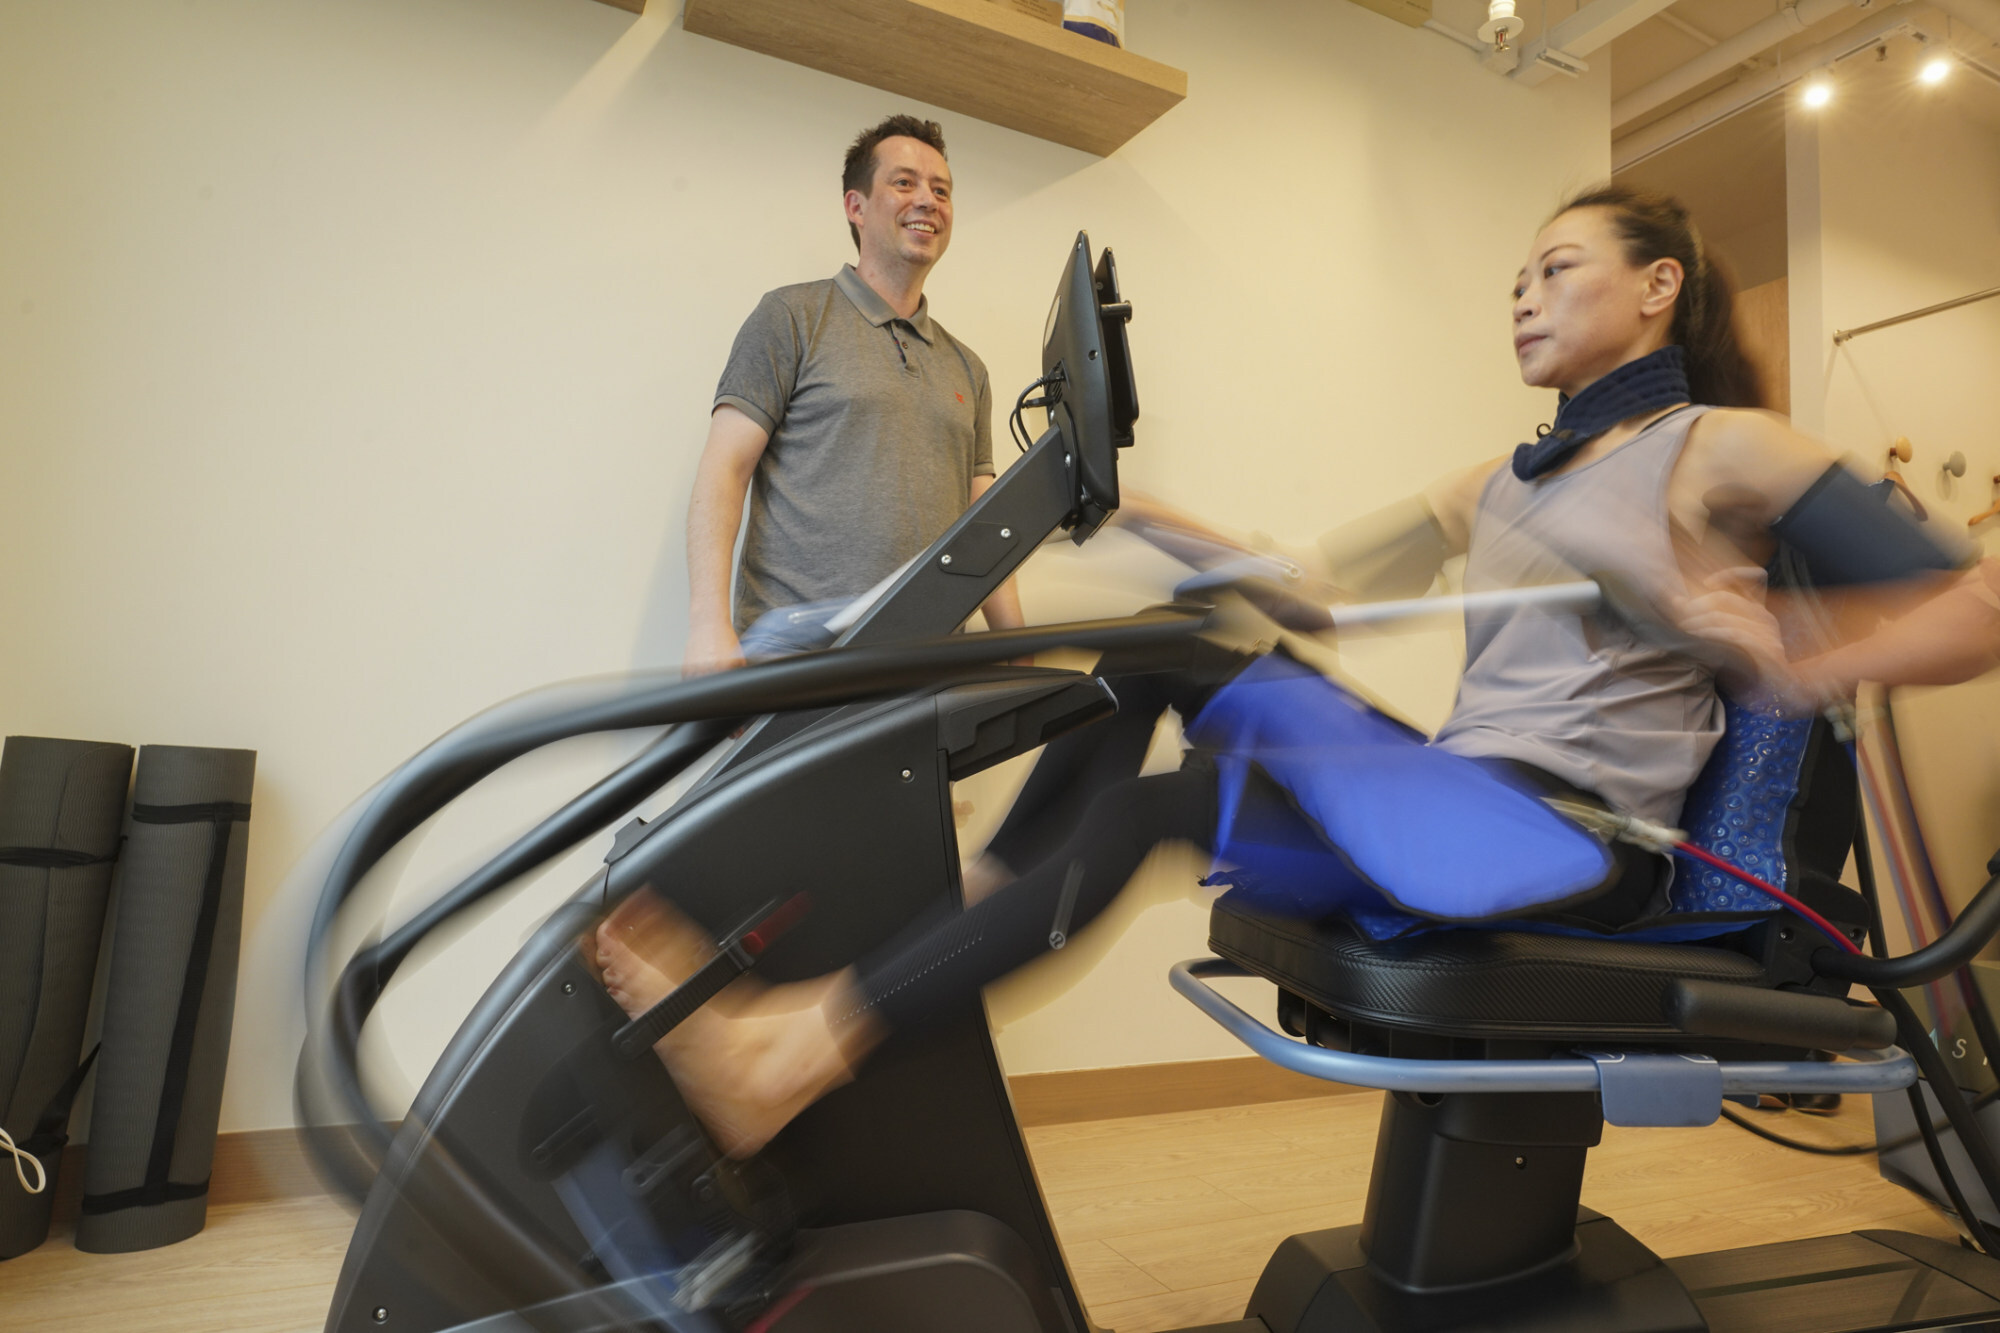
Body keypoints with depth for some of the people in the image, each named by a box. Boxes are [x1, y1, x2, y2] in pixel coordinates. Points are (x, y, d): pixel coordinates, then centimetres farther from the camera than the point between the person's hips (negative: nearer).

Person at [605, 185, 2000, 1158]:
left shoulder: (1725, 450, 3)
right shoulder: (1501, 485, 22)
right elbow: (1328, 584, 17)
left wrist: (1791, 670, -18)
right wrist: (1172, 529, 11)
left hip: (1569, 837, -7)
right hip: (1451, 791, 7)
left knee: (1155, 801, -26)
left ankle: (798, 1047, -24)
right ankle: (984, 915, -6)